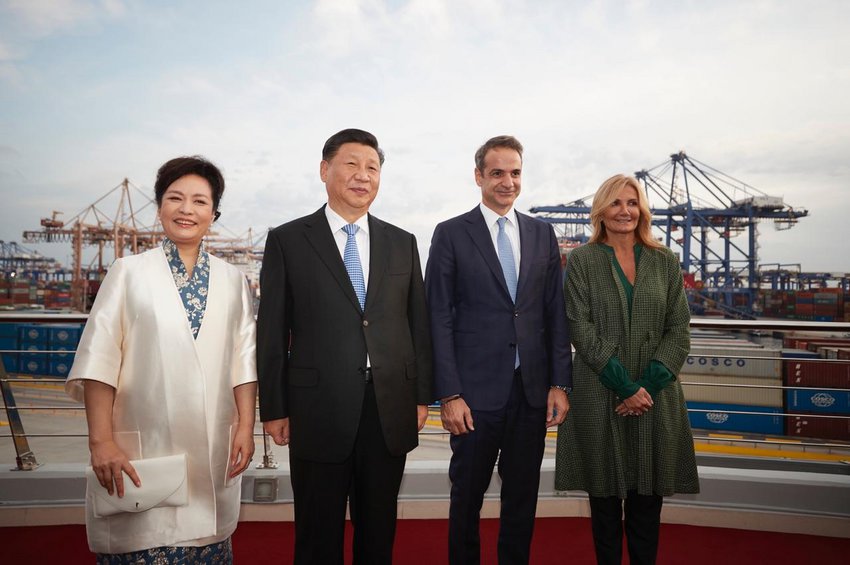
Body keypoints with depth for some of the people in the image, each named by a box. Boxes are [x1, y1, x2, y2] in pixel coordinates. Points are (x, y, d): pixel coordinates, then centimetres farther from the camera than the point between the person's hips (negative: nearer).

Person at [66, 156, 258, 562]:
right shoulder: (128, 273, 2)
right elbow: (99, 359, -4)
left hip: (213, 452, 2)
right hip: (142, 450, -2)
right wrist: (102, 440, -10)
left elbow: (244, 360, 6)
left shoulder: (232, 280, 9)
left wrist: (246, 426, -1)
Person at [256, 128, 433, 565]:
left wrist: (421, 396, 6)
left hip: (391, 410, 3)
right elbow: (272, 331, -1)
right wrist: (273, 409, -3)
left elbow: (418, 324, 9)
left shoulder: (402, 243, 9)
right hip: (319, 410, -2)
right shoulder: (287, 241, 0)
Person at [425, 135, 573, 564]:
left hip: (533, 389, 3)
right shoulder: (451, 234, -2)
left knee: (522, 496, 15)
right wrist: (448, 394, -10)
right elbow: (439, 320, -6)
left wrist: (560, 384, 3)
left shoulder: (542, 234, 9)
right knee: (467, 496, 11)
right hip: (477, 389, -3)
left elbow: (556, 314, 8)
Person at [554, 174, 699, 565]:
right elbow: (580, 328, -7)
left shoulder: (666, 262, 8)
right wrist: (625, 386, -12)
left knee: (648, 497, 9)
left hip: (655, 397, 2)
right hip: (600, 397, -2)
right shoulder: (582, 260, 1)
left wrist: (649, 383, -9)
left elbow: (679, 330, 4)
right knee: (605, 496, 8)